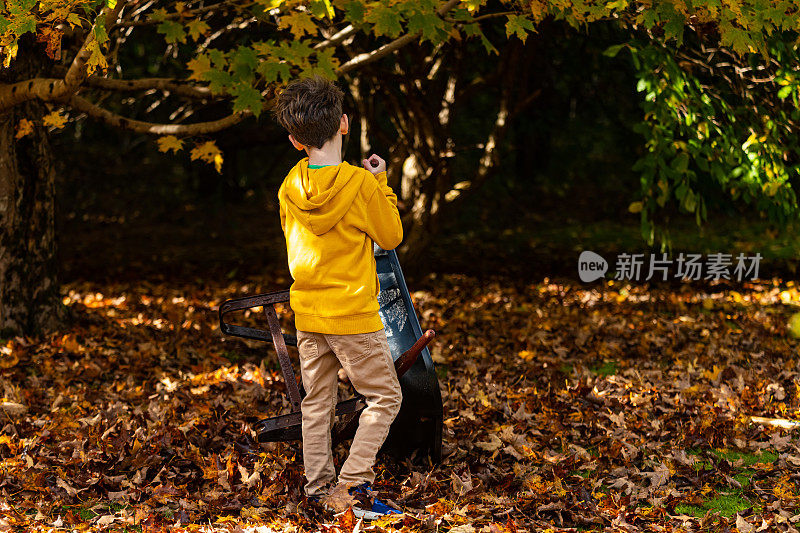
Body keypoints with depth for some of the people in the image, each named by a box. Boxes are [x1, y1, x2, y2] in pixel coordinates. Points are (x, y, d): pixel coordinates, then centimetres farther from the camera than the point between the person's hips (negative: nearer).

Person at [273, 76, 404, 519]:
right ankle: (352, 486, -1)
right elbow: (391, 236, -4)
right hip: (352, 315, -5)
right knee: (385, 398, 6)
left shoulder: (289, 187, -1)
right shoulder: (360, 183, -17)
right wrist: (381, 183, 4)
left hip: (307, 314, 6)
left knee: (316, 403, 14)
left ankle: (318, 487, 18)